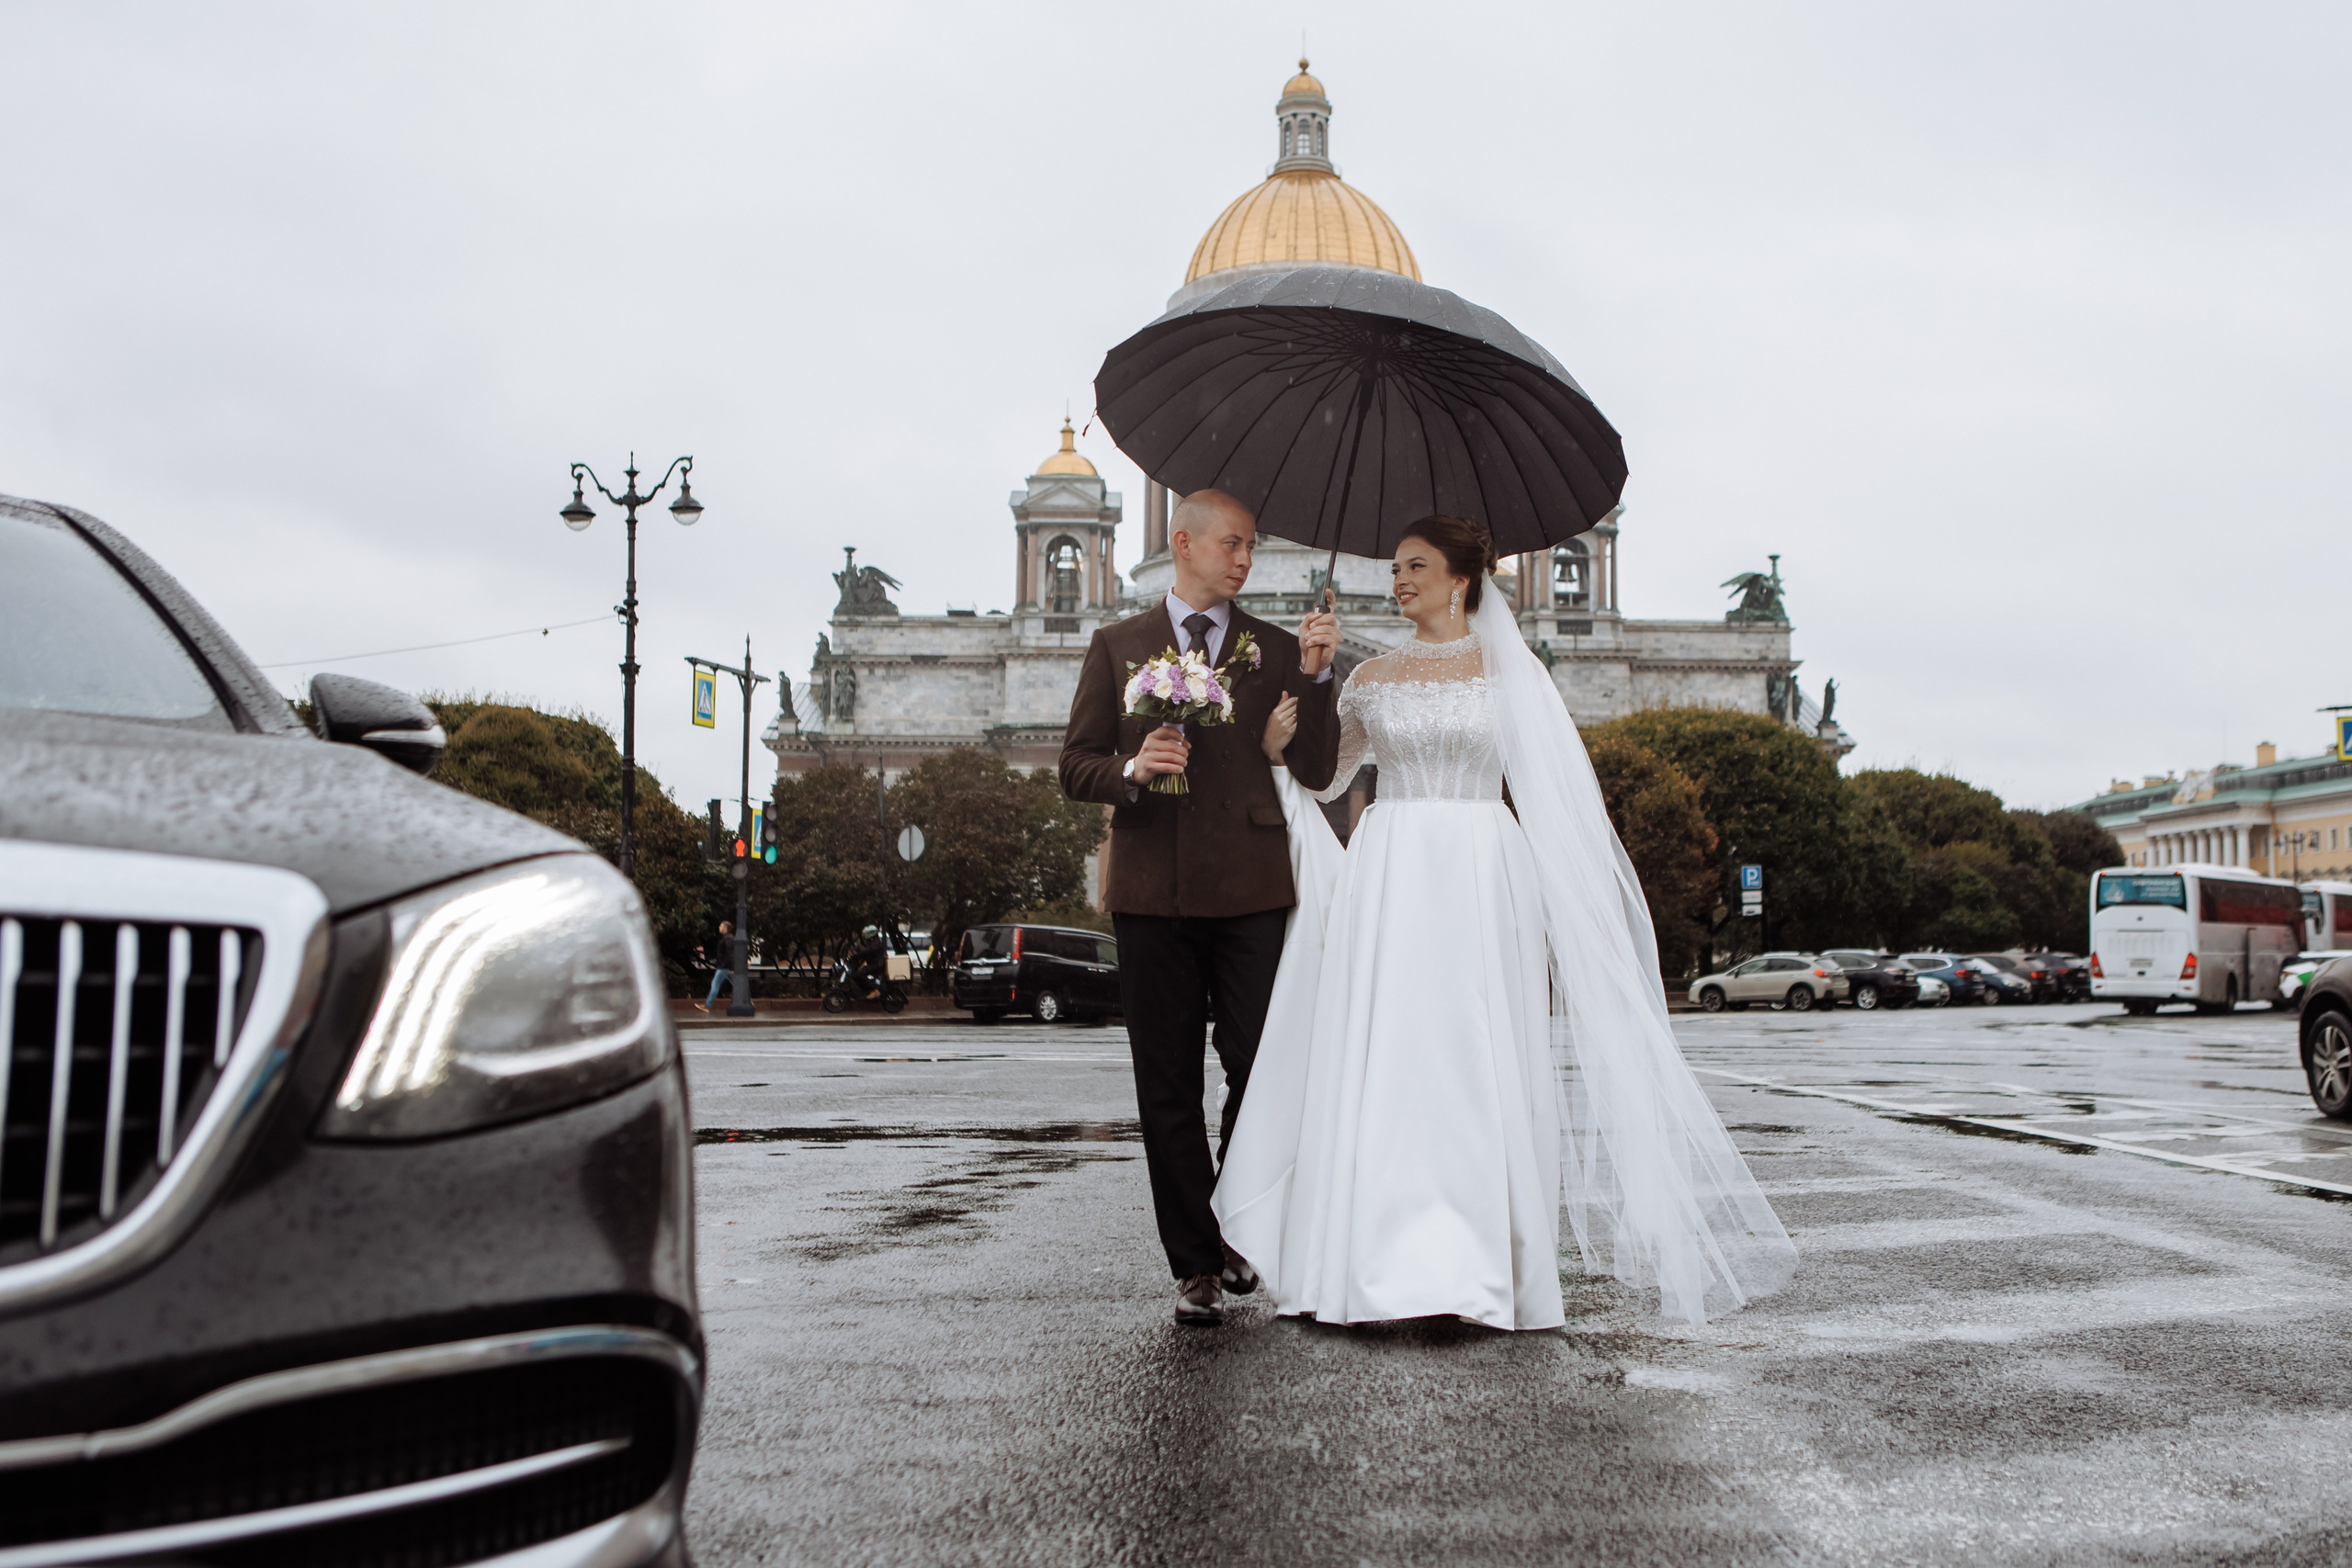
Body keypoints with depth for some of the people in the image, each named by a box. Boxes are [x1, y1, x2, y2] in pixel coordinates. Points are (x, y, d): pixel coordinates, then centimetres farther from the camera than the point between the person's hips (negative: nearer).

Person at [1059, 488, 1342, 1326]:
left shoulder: (1277, 650, 11)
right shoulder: (1118, 646, 12)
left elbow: (1315, 770, 4)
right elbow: (1076, 767, 9)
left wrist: (1315, 677, -8)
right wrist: (1131, 769, -12)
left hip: (1250, 888, 0)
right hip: (1153, 889, 0)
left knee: (1259, 1071, -2)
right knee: (1168, 1089, 3)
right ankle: (1196, 1263, 13)